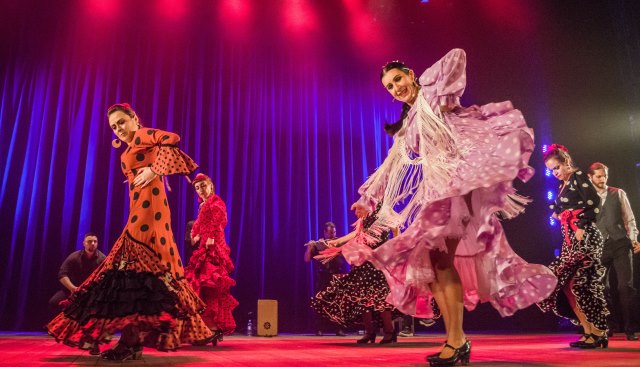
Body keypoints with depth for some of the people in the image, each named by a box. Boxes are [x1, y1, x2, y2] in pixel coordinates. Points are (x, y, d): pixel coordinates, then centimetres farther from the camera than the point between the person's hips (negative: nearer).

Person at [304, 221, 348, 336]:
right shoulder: (317, 244, 6)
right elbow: (306, 259, 1)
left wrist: (326, 244, -19)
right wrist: (309, 248, -15)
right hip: (322, 278, 0)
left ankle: (339, 329, 3)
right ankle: (320, 329, 2)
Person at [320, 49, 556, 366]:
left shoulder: (430, 96, 10)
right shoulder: (406, 125, 27)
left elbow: (457, 56, -2)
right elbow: (390, 167, 28)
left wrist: (446, 97, -5)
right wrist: (367, 198, 27)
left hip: (447, 184, -7)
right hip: (423, 194, 7)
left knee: (443, 257, -18)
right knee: (428, 262, -2)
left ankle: (456, 340, -14)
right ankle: (455, 340, 1)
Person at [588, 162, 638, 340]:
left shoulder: (618, 193, 8)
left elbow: (629, 218, 8)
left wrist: (633, 238, -4)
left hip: (620, 244, 0)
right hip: (599, 247, 0)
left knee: (625, 286, -4)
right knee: (602, 288, 6)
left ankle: (629, 329, 3)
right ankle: (607, 326, 20)